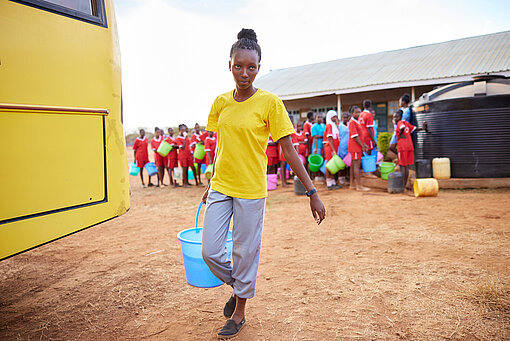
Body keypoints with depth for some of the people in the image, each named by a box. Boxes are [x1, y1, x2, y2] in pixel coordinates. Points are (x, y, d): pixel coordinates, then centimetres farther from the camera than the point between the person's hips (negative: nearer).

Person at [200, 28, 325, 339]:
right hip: (220, 188, 5)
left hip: (251, 191, -4)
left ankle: (239, 312, 30)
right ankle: (237, 288, 36)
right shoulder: (221, 103, 5)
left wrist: (312, 193, -10)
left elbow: (289, 151, -9)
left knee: (245, 253, 7)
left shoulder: (270, 103, -9)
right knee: (210, 251, 6)